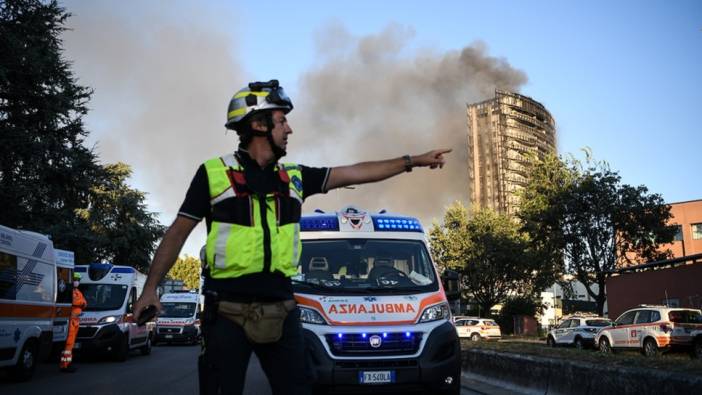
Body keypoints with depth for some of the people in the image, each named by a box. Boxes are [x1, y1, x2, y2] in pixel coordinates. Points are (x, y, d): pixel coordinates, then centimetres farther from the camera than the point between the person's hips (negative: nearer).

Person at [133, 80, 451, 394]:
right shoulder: (213, 172, -1)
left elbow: (357, 173, 12)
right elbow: (178, 232, 2)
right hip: (226, 310, -4)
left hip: (281, 309, 4)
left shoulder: (294, 176, 10)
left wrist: (414, 161, 13)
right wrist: (150, 287, -5)